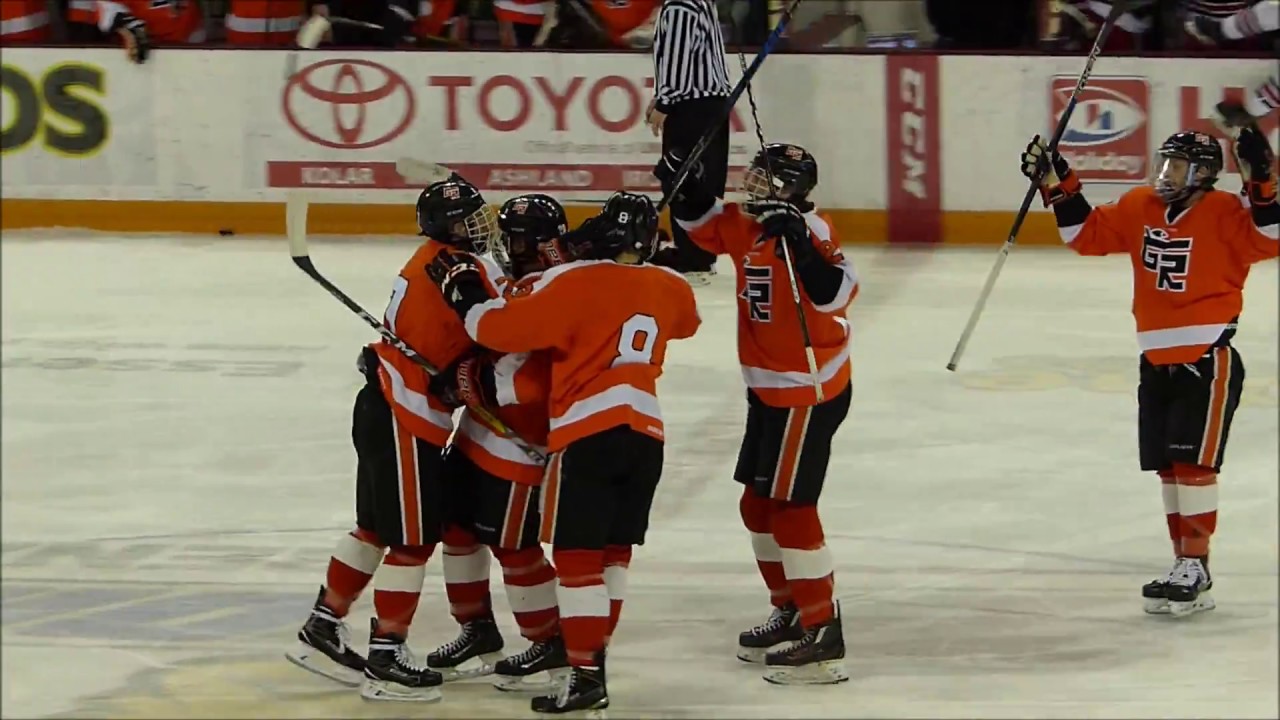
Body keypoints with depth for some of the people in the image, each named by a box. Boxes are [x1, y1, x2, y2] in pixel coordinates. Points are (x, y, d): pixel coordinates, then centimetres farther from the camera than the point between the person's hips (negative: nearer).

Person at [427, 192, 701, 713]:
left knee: (577, 555, -2)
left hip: (588, 434, -6)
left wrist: (465, 292, 4)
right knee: (612, 552, 16)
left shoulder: (573, 282, -9)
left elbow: (502, 328, -11)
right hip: (646, 433, 6)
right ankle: (593, 658, 19)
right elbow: (685, 320, 33)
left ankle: (585, 676, -5)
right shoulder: (669, 289, 9)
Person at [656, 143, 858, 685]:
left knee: (789, 506, -11)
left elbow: (836, 292, -35)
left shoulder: (808, 229, -21)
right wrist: (686, 187, 4)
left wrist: (802, 247, -45)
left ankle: (822, 636, -10)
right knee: (758, 504, 18)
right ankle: (790, 613, 31)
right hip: (770, 389, 10)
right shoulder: (752, 229, 5)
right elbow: (708, 225, 21)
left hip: (809, 391, -10)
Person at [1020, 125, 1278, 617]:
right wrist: (1057, 185, 9)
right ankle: (1184, 566, 17)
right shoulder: (1139, 207, 7)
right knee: (1167, 467, 9)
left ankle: (1196, 571, -6)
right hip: (1157, 361, 7)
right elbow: (1089, 235, 16)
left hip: (1208, 359, -7)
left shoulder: (1224, 213, -12)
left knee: (1192, 462, -10)